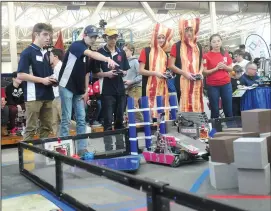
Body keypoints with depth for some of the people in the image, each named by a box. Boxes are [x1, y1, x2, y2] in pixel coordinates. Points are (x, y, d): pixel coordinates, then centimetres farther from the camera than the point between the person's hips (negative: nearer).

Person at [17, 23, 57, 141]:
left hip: (47, 96, 8)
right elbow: (21, 75, -14)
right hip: (33, 96, -7)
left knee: (47, 127, 11)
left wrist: (52, 79, 2)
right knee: (30, 128, -3)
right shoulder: (27, 52, -7)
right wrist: (42, 80, -17)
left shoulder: (46, 53, 16)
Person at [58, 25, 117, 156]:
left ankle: (82, 148, 11)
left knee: (81, 119, 6)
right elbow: (92, 54, -32)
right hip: (67, 87, -8)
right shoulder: (76, 45, -12)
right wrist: (108, 59, -47)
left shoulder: (88, 53, 13)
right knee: (66, 119, -5)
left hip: (79, 90, 8)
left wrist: (86, 91, 9)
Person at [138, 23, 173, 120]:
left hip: (162, 88, 5)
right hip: (149, 88, -5)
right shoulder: (146, 51, 0)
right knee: (150, 111, -10)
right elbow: (141, 70, -5)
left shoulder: (165, 54, 17)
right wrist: (155, 73, -17)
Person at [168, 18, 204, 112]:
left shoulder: (198, 46, 14)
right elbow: (171, 65, -4)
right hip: (182, 82, -4)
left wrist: (200, 72, 2)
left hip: (196, 82, 4)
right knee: (184, 106, -5)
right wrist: (184, 73, -14)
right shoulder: (177, 46, -1)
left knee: (197, 105, 4)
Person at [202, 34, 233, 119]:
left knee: (228, 109, 7)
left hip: (226, 84, 3)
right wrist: (216, 68, -18)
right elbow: (204, 72, -7)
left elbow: (231, 69, 13)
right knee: (215, 110, 2)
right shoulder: (206, 56, -4)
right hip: (212, 86, -3)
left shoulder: (226, 54, 8)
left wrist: (225, 67, -7)